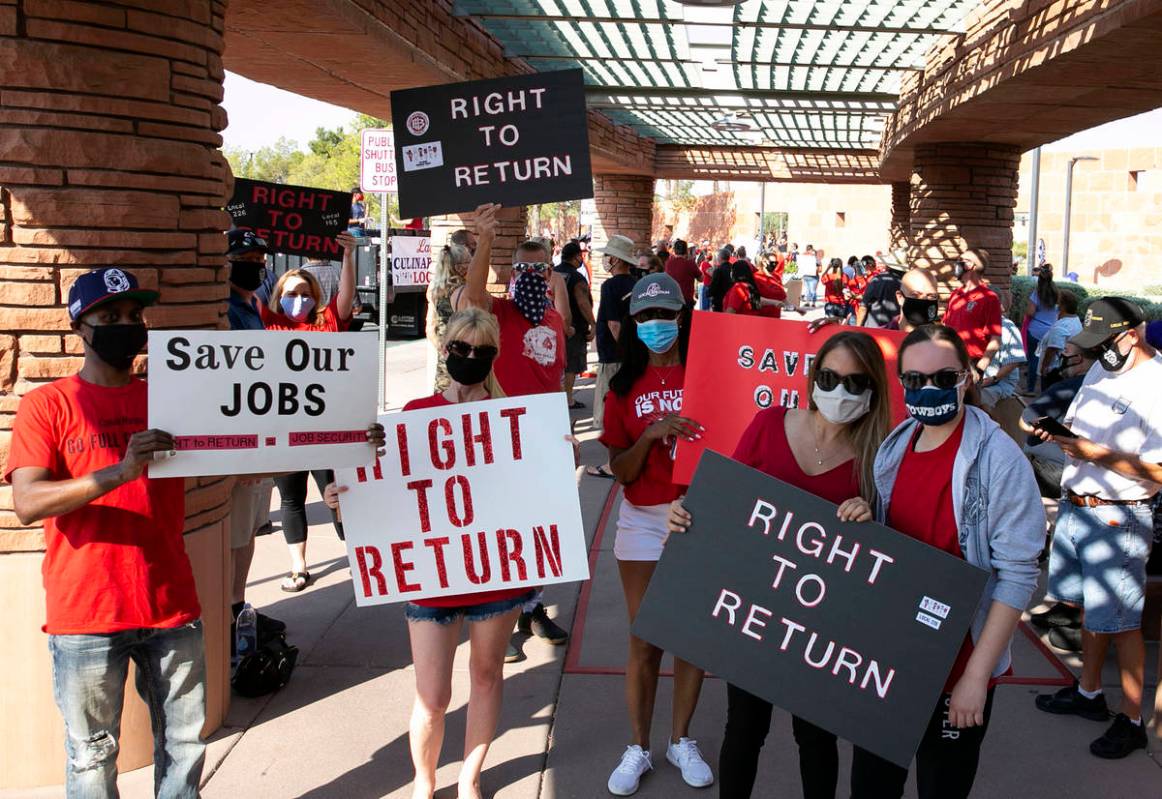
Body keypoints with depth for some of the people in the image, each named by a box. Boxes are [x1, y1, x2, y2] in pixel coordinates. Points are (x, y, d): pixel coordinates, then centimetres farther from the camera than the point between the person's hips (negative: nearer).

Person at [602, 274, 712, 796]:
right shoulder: (625, 387, 3)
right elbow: (621, 471, -2)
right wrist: (651, 434, -18)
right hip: (643, 520, 1)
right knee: (644, 640, 6)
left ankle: (681, 740, 27)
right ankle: (638, 748, 22)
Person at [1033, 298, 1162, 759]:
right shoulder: (1103, 369, 9)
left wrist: (1094, 452, -26)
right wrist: (1058, 431, 2)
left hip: (1116, 520, -8)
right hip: (1074, 507, 8)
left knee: (1120, 623, 1)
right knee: (1088, 608, 20)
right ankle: (1089, 693, 36)